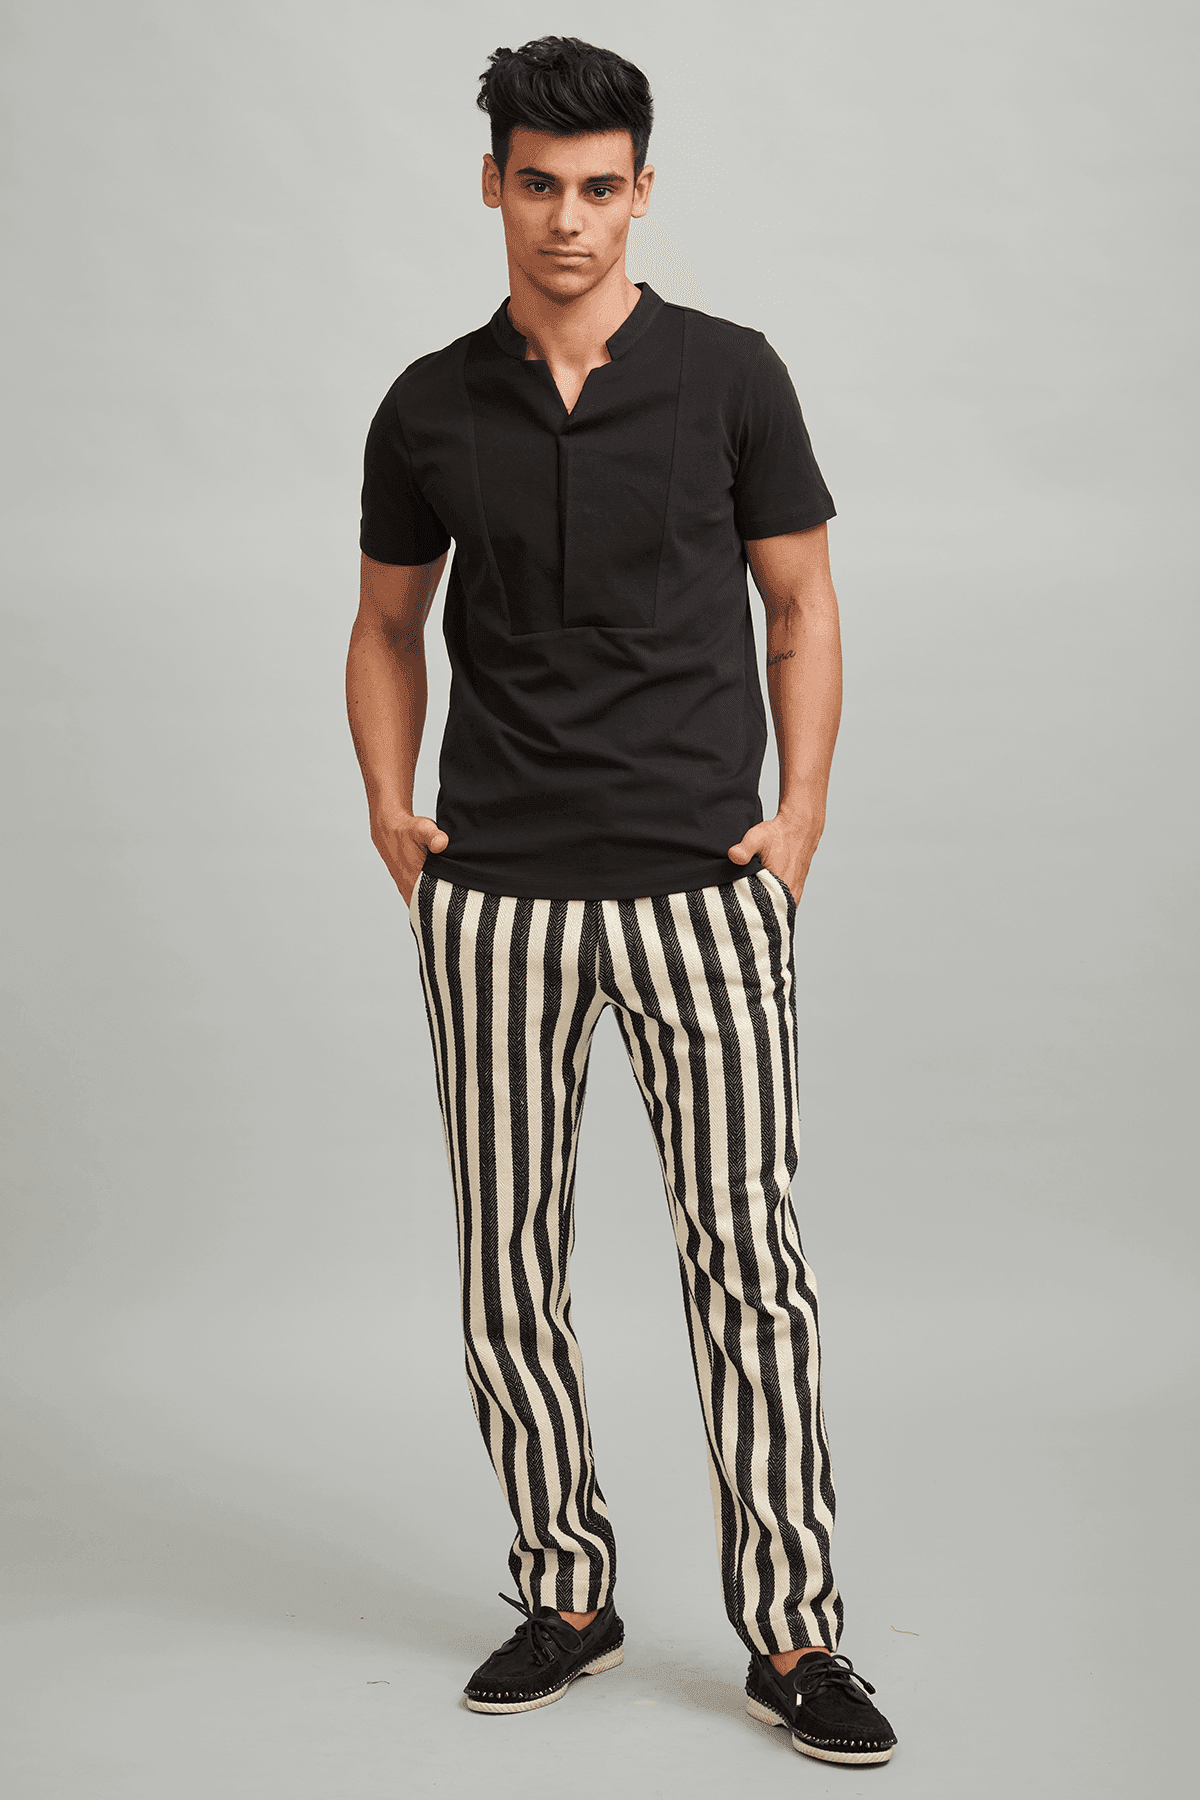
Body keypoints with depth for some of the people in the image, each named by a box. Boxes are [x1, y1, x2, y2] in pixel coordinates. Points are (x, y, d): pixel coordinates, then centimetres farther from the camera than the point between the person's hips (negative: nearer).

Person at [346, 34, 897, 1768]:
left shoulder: (728, 376, 1)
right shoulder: (430, 409, 6)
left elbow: (802, 601, 6)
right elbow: (388, 622, 17)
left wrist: (803, 810, -5)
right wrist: (390, 807, 3)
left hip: (699, 886, -2)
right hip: (494, 895, 3)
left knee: (749, 1256, -4)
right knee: (508, 1265, 7)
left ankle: (793, 1636, 7)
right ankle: (567, 1594, 23)